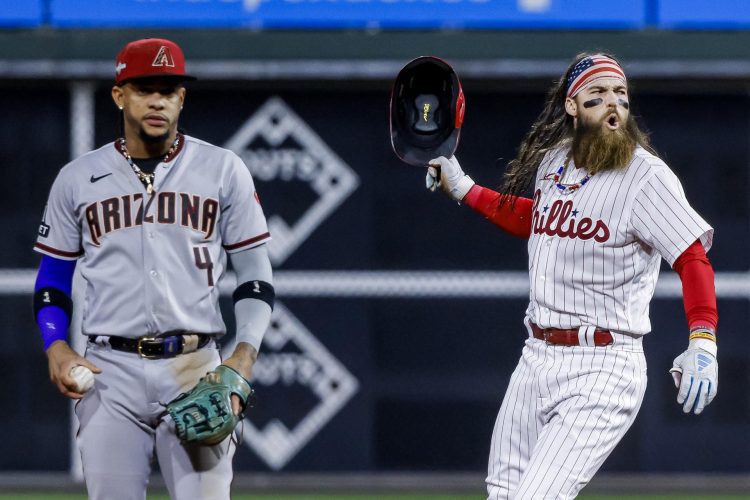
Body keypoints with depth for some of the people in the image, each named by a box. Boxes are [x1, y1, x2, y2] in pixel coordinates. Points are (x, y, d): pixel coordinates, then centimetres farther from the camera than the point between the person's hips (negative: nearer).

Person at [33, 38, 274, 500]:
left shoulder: (224, 171, 6)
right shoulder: (78, 179, 9)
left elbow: (255, 275, 8)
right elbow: (52, 279, 14)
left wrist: (245, 353, -7)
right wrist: (56, 347, -4)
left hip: (197, 369, -1)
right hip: (110, 372, 1)